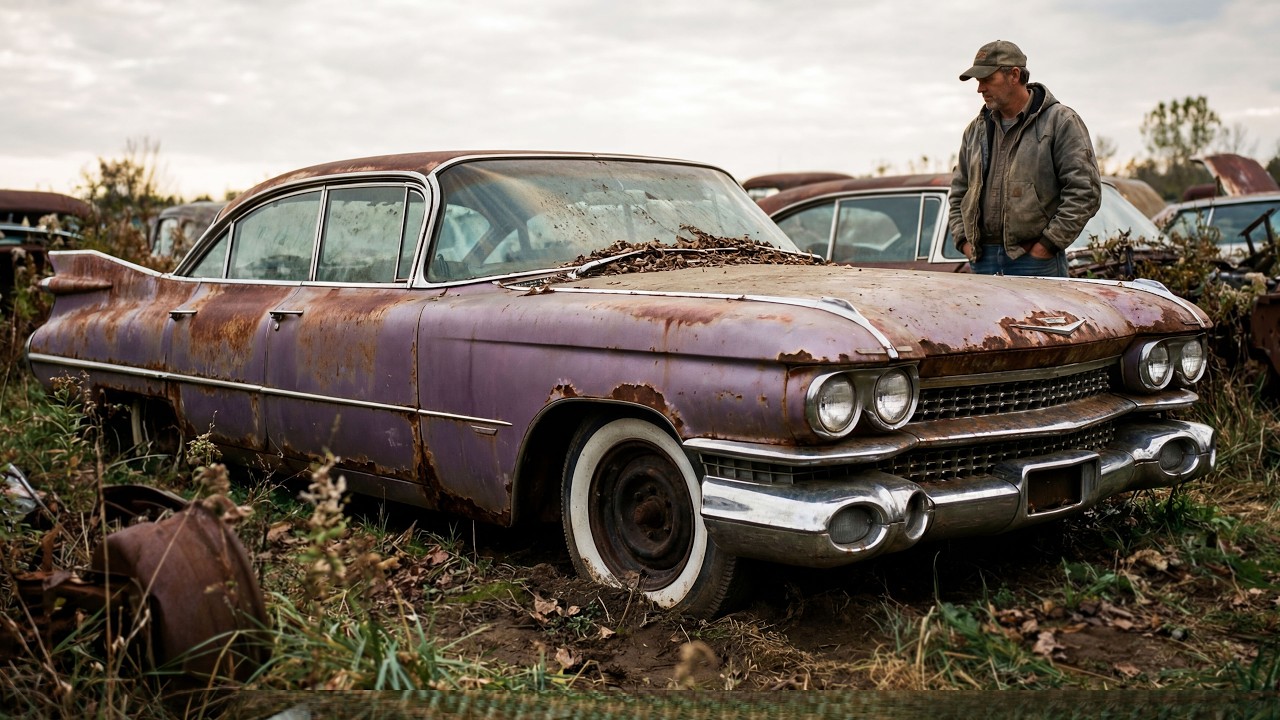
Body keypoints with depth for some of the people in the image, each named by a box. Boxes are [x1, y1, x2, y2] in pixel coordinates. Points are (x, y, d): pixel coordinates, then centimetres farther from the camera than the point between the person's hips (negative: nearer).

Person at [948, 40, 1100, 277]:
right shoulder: (976, 129, 16)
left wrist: (1048, 244, -12)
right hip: (982, 262, 5)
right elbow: (959, 191, 22)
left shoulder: (1060, 122, -1)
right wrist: (963, 240, 8)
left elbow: (1085, 191, -8)